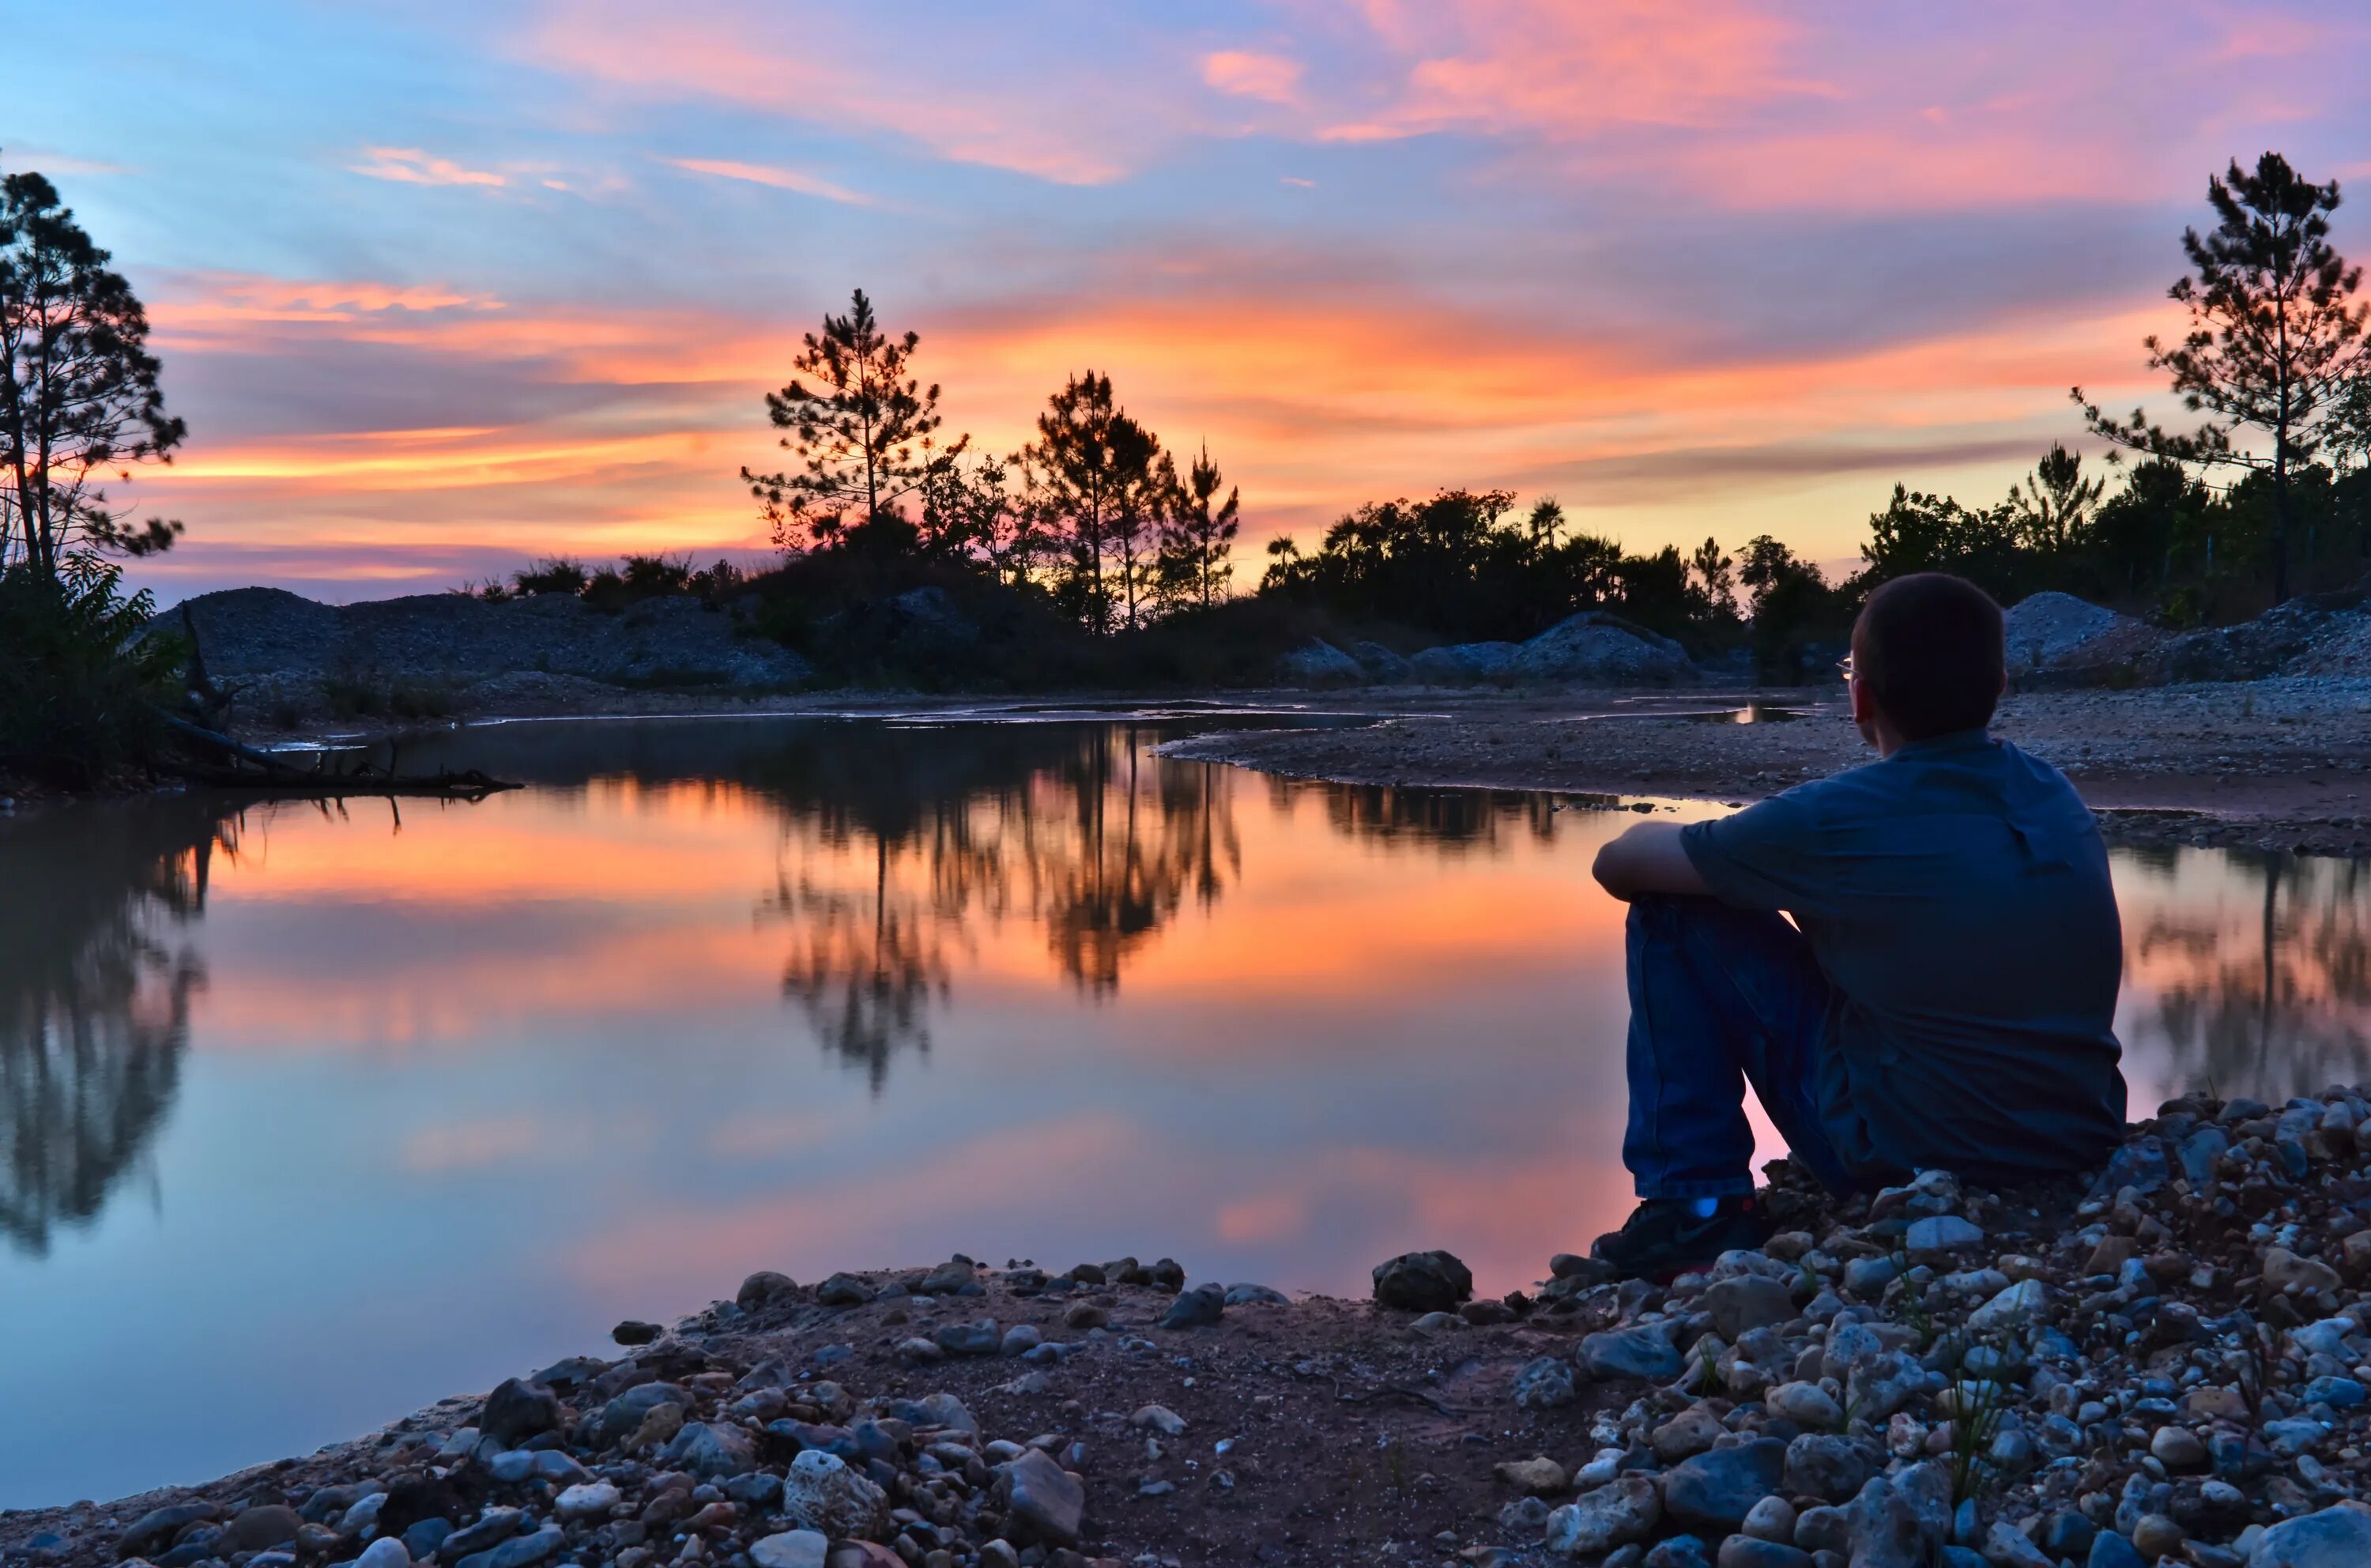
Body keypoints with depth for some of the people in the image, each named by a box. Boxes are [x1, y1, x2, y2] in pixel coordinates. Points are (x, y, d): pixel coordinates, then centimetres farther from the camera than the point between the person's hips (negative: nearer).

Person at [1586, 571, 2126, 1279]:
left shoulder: (1836, 820, -17)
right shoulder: (2057, 795, 2)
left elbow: (1619, 864, -5)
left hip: (1911, 1157, -7)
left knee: (1674, 918, -1)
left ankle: (1697, 1206, 2)